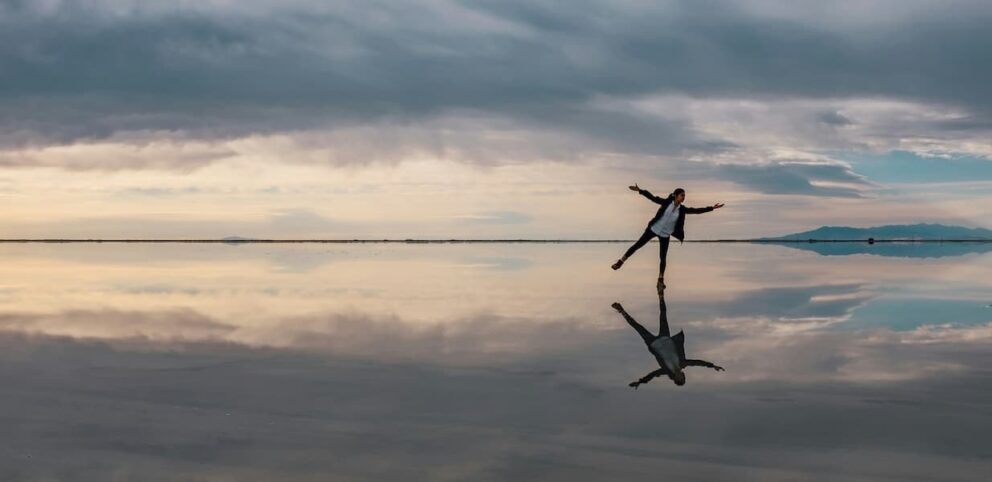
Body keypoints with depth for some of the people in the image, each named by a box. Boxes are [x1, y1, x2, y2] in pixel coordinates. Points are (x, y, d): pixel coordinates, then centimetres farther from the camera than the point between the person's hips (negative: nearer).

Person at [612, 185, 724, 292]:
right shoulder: (666, 202, -12)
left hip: (665, 235, 2)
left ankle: (661, 280, 12)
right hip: (653, 229, -2)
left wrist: (712, 208, -10)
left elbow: (696, 210, -6)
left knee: (663, 257, 1)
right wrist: (640, 191, -23)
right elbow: (653, 197, -14)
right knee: (638, 244, 2)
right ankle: (621, 261, 15)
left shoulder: (682, 209, -6)